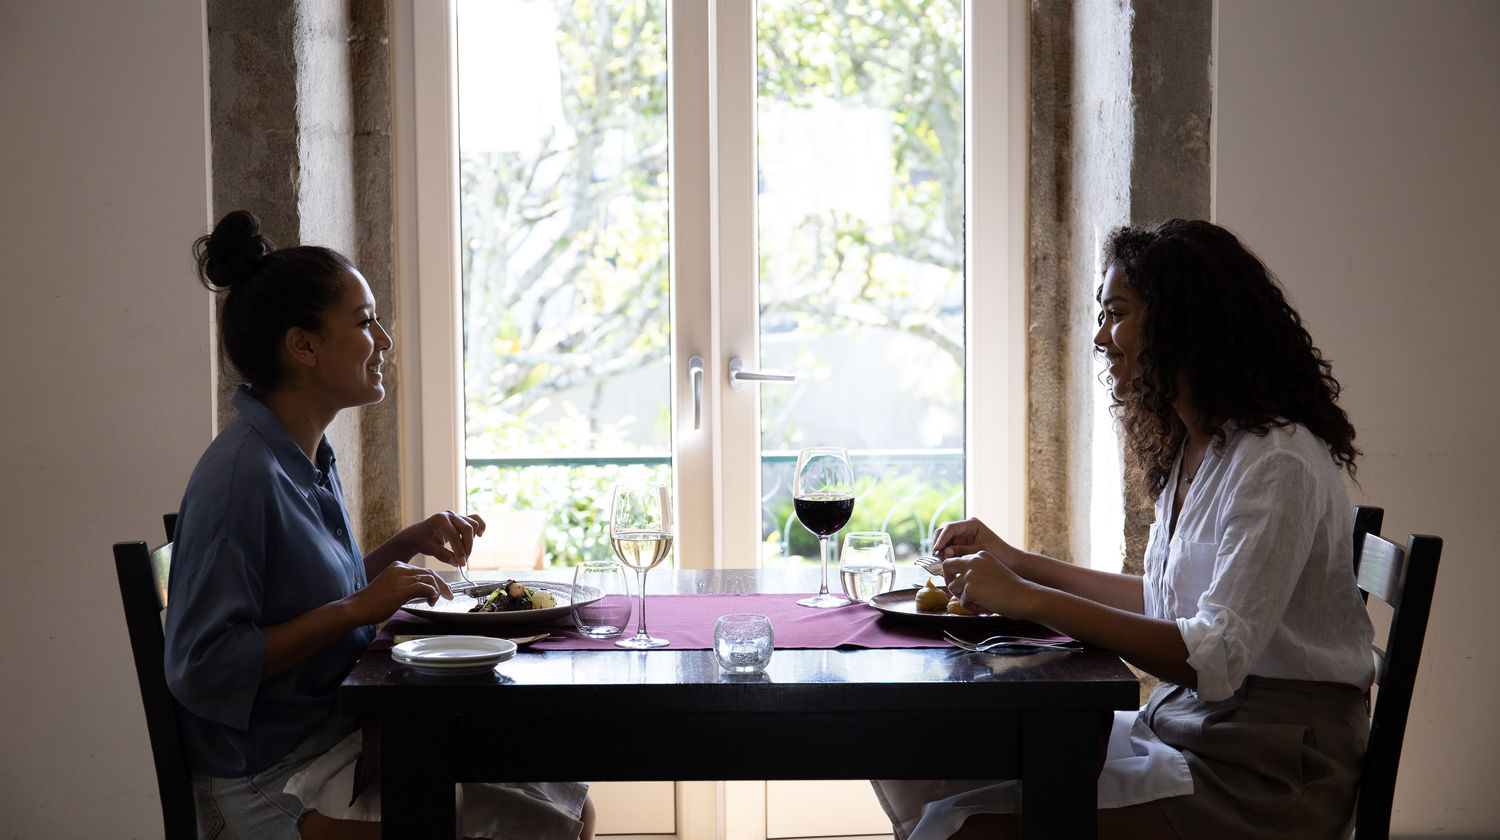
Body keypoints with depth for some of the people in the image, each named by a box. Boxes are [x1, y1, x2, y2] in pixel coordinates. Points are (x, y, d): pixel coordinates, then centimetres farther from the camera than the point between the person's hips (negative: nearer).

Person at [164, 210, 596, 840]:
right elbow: (200, 668, -23)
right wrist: (358, 608, -23)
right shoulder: (240, 476, -20)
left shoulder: (309, 457, 8)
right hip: (275, 783, -9)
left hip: (342, 734, 9)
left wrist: (409, 545, 5)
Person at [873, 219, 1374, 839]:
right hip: (1182, 730, 9)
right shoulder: (1187, 448, 11)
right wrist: (1017, 563, 20)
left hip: (1264, 771, -8)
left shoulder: (1277, 463, -18)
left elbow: (1214, 661, -25)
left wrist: (1028, 599, -25)